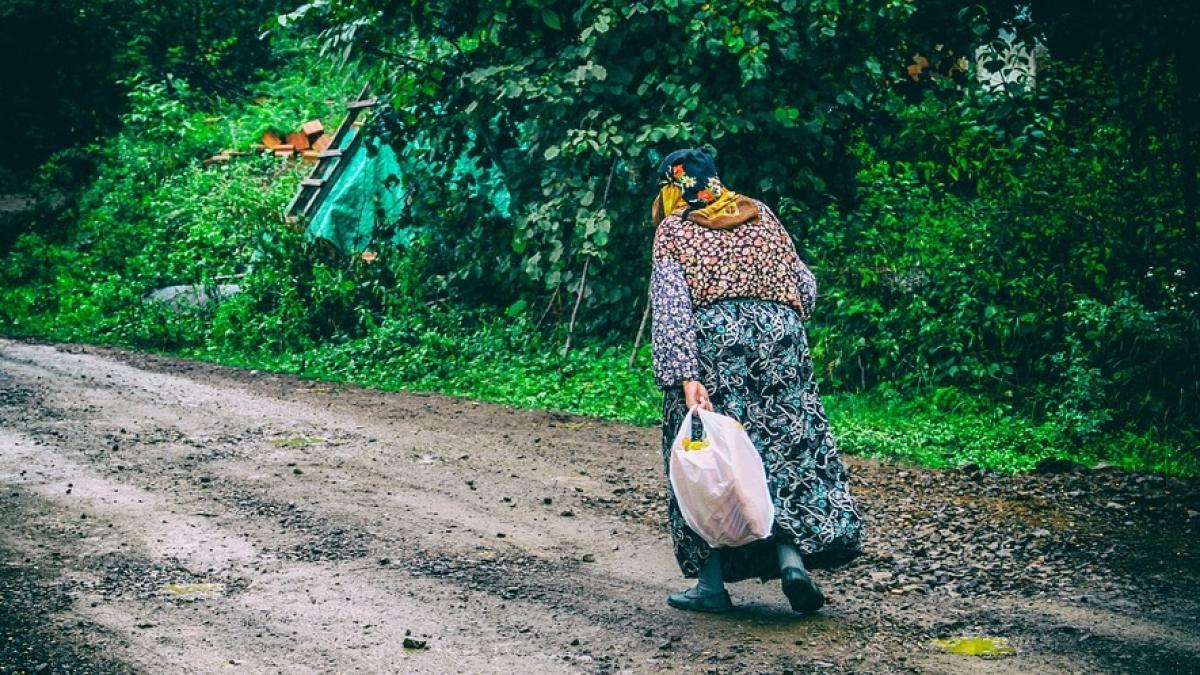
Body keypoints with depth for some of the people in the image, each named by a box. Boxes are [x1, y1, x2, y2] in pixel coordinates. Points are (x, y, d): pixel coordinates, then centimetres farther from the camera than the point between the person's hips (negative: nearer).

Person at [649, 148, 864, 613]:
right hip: (780, 338, 3)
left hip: (711, 344, -3)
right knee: (789, 446, 10)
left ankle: (712, 583, 6)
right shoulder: (761, 216, 17)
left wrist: (686, 378, -15)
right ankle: (793, 557, -7)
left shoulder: (673, 231, 6)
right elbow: (806, 287, 15)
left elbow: (671, 310, -8)